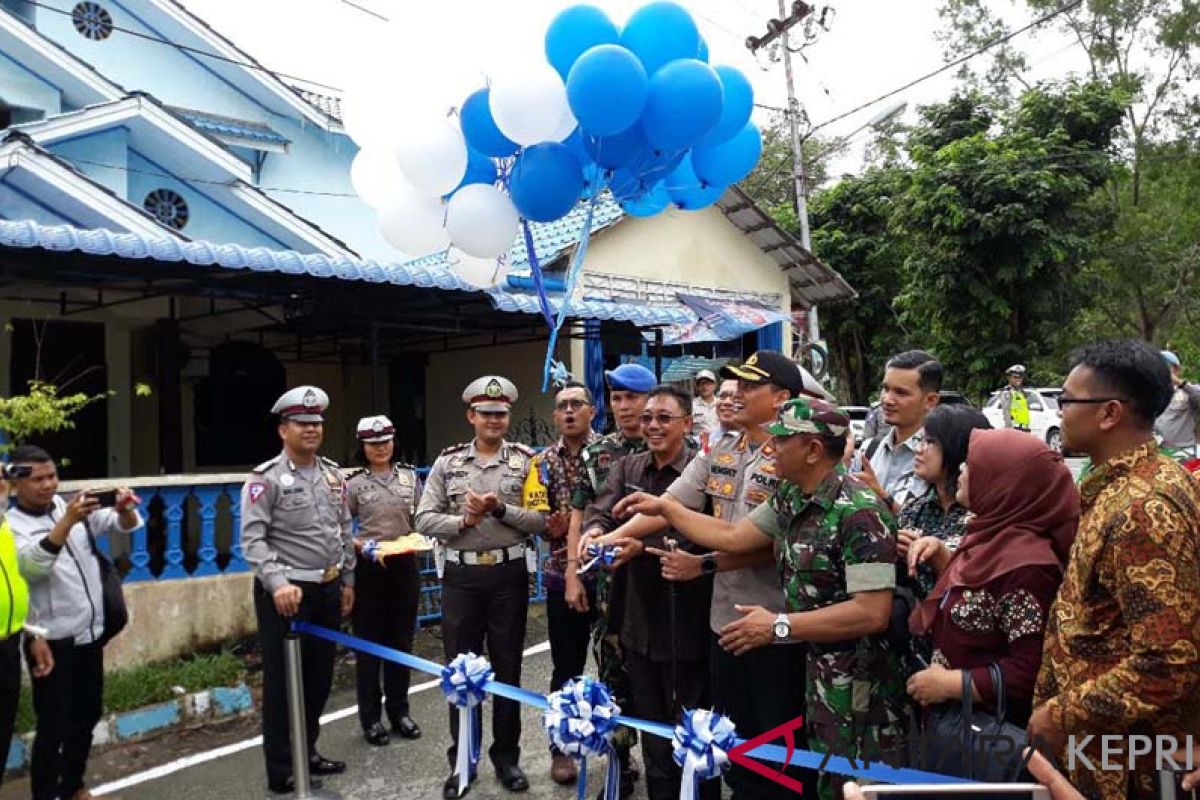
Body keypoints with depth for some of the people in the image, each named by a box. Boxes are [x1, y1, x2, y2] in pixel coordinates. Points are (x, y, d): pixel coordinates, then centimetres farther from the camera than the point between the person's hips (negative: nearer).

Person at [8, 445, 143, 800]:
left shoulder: (73, 507, 6)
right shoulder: (12, 524, -8)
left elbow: (124, 525, 1)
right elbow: (31, 566, -26)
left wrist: (125, 509, -22)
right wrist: (67, 522, -38)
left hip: (89, 632, 5)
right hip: (52, 640, -5)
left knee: (87, 715, 17)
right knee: (54, 724, 2)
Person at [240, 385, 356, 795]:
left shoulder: (333, 474, 10)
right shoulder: (266, 477, -10)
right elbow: (252, 539, -17)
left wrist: (347, 580, 16)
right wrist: (277, 583, -28)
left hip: (328, 589, 7)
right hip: (286, 593, -6)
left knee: (320, 676, 16)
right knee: (283, 681, 2)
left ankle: (308, 752, 32)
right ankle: (281, 772, 14)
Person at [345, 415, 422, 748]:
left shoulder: (409, 476, 5)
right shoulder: (354, 483, -4)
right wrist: (365, 547, -18)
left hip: (404, 566, 3)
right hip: (368, 568, -3)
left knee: (401, 640, 12)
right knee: (369, 642, 5)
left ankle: (399, 711, 26)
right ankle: (371, 717, 17)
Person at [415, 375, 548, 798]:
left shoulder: (526, 461, 0)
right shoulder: (448, 462, 4)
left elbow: (541, 520, -7)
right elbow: (425, 519, 0)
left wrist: (500, 509, -18)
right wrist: (463, 521, -14)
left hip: (509, 574, -1)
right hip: (461, 575, 1)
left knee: (507, 668, 9)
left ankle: (506, 755, 25)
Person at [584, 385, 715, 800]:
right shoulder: (627, 468, 6)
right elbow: (600, 512, -4)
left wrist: (643, 543, -36)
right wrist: (595, 530, -27)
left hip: (686, 624, -6)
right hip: (640, 621, 6)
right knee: (652, 730, 22)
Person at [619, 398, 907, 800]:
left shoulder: (860, 511, -24)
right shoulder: (790, 497, 3)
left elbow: (873, 613, -28)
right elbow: (732, 537, 11)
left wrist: (779, 626, -23)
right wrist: (664, 507, 9)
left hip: (858, 686, -8)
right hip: (812, 672, 8)